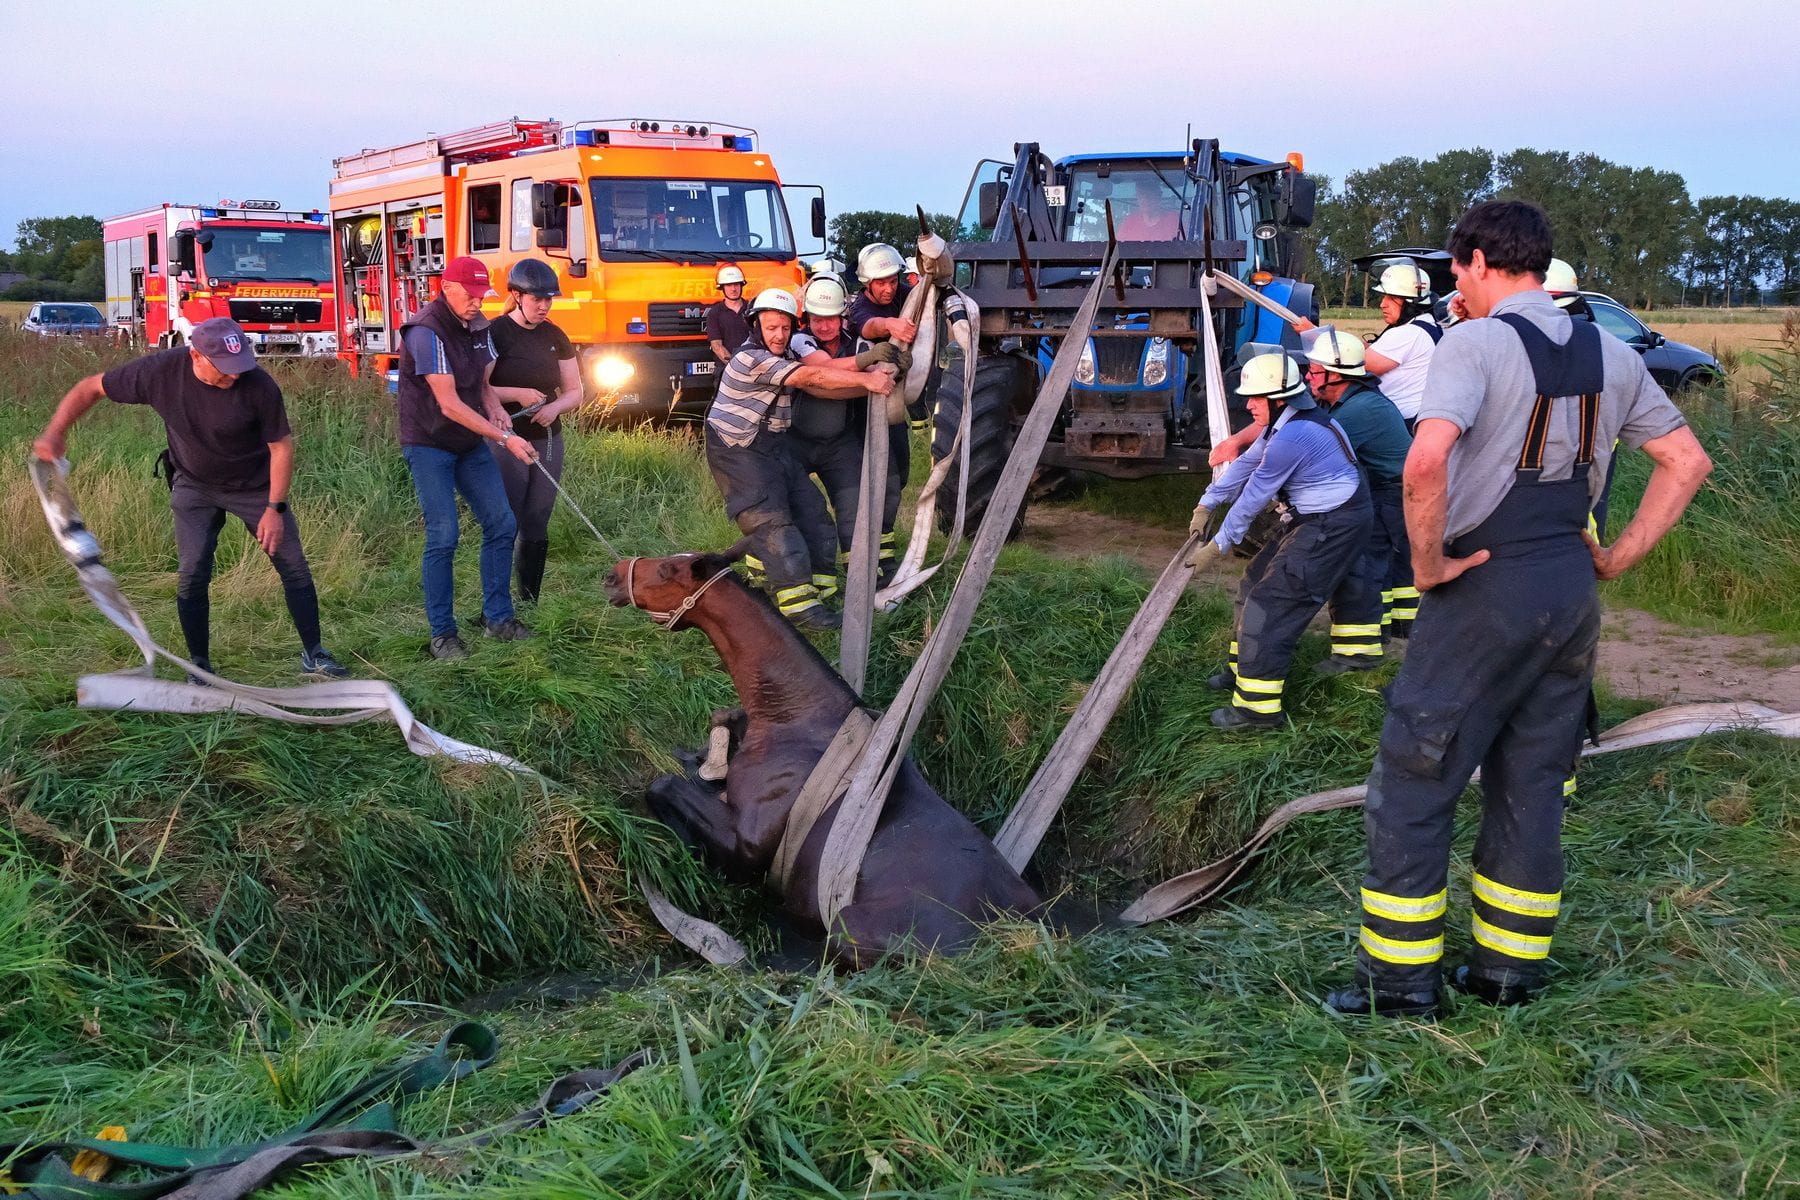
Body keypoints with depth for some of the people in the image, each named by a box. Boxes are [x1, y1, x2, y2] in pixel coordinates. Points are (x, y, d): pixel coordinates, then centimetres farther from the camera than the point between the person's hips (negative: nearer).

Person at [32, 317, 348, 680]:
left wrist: (274, 508, -18)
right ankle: (199, 666, 9)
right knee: (192, 573, -7)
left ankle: (313, 656, 13)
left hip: (254, 486, -1)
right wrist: (55, 433, -20)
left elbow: (281, 446, -16)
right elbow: (91, 389, -10)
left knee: (294, 566, -1)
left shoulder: (259, 386, -28)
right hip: (195, 486, 1)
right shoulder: (160, 371, -23)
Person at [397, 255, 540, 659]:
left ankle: (497, 617, 16)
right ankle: (442, 633, 0)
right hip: (429, 445, -7)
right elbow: (449, 404, -24)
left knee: (501, 524, 4)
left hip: (469, 444, 8)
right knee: (443, 537, -10)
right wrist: (504, 438, -25)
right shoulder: (427, 331, -21)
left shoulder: (478, 325, 4)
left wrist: (497, 410, -11)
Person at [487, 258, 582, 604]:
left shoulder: (555, 337, 9)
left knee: (536, 528, 8)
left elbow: (575, 392, 13)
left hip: (548, 442, 5)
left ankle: (530, 605, 14)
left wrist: (555, 407, -8)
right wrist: (517, 394, -20)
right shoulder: (495, 334, -7)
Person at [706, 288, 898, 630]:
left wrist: (871, 385, -12)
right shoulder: (752, 358, -21)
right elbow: (812, 377, -26)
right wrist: (866, 379, -24)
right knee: (769, 518, -16)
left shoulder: (784, 357, 10)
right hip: (738, 450, -10)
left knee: (810, 507, 6)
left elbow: (820, 389, 0)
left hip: (771, 447, 10)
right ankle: (798, 603, -21)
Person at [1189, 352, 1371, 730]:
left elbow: (1254, 496, -18)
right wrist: (1207, 504, 13)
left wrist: (1221, 544, -9)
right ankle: (1244, 670, 30)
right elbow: (1246, 463, 15)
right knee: (1256, 582, 17)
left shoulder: (1292, 436, -26)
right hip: (1313, 519, 11)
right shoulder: (1287, 420, 7)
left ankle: (1258, 706, -9)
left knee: (1269, 605, -12)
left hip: (1332, 528, -11)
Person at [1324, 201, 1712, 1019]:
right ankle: (1510, 970, 24)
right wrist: (1620, 556, 13)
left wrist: (1428, 562, -16)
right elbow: (1687, 461, 15)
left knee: (1412, 786, 3)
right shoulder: (1608, 355, 9)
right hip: (1572, 596, 7)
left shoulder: (1477, 342, -13)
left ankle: (1400, 979, 10)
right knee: (1532, 788, 16)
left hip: (1486, 589, -7)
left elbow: (1427, 459, -29)